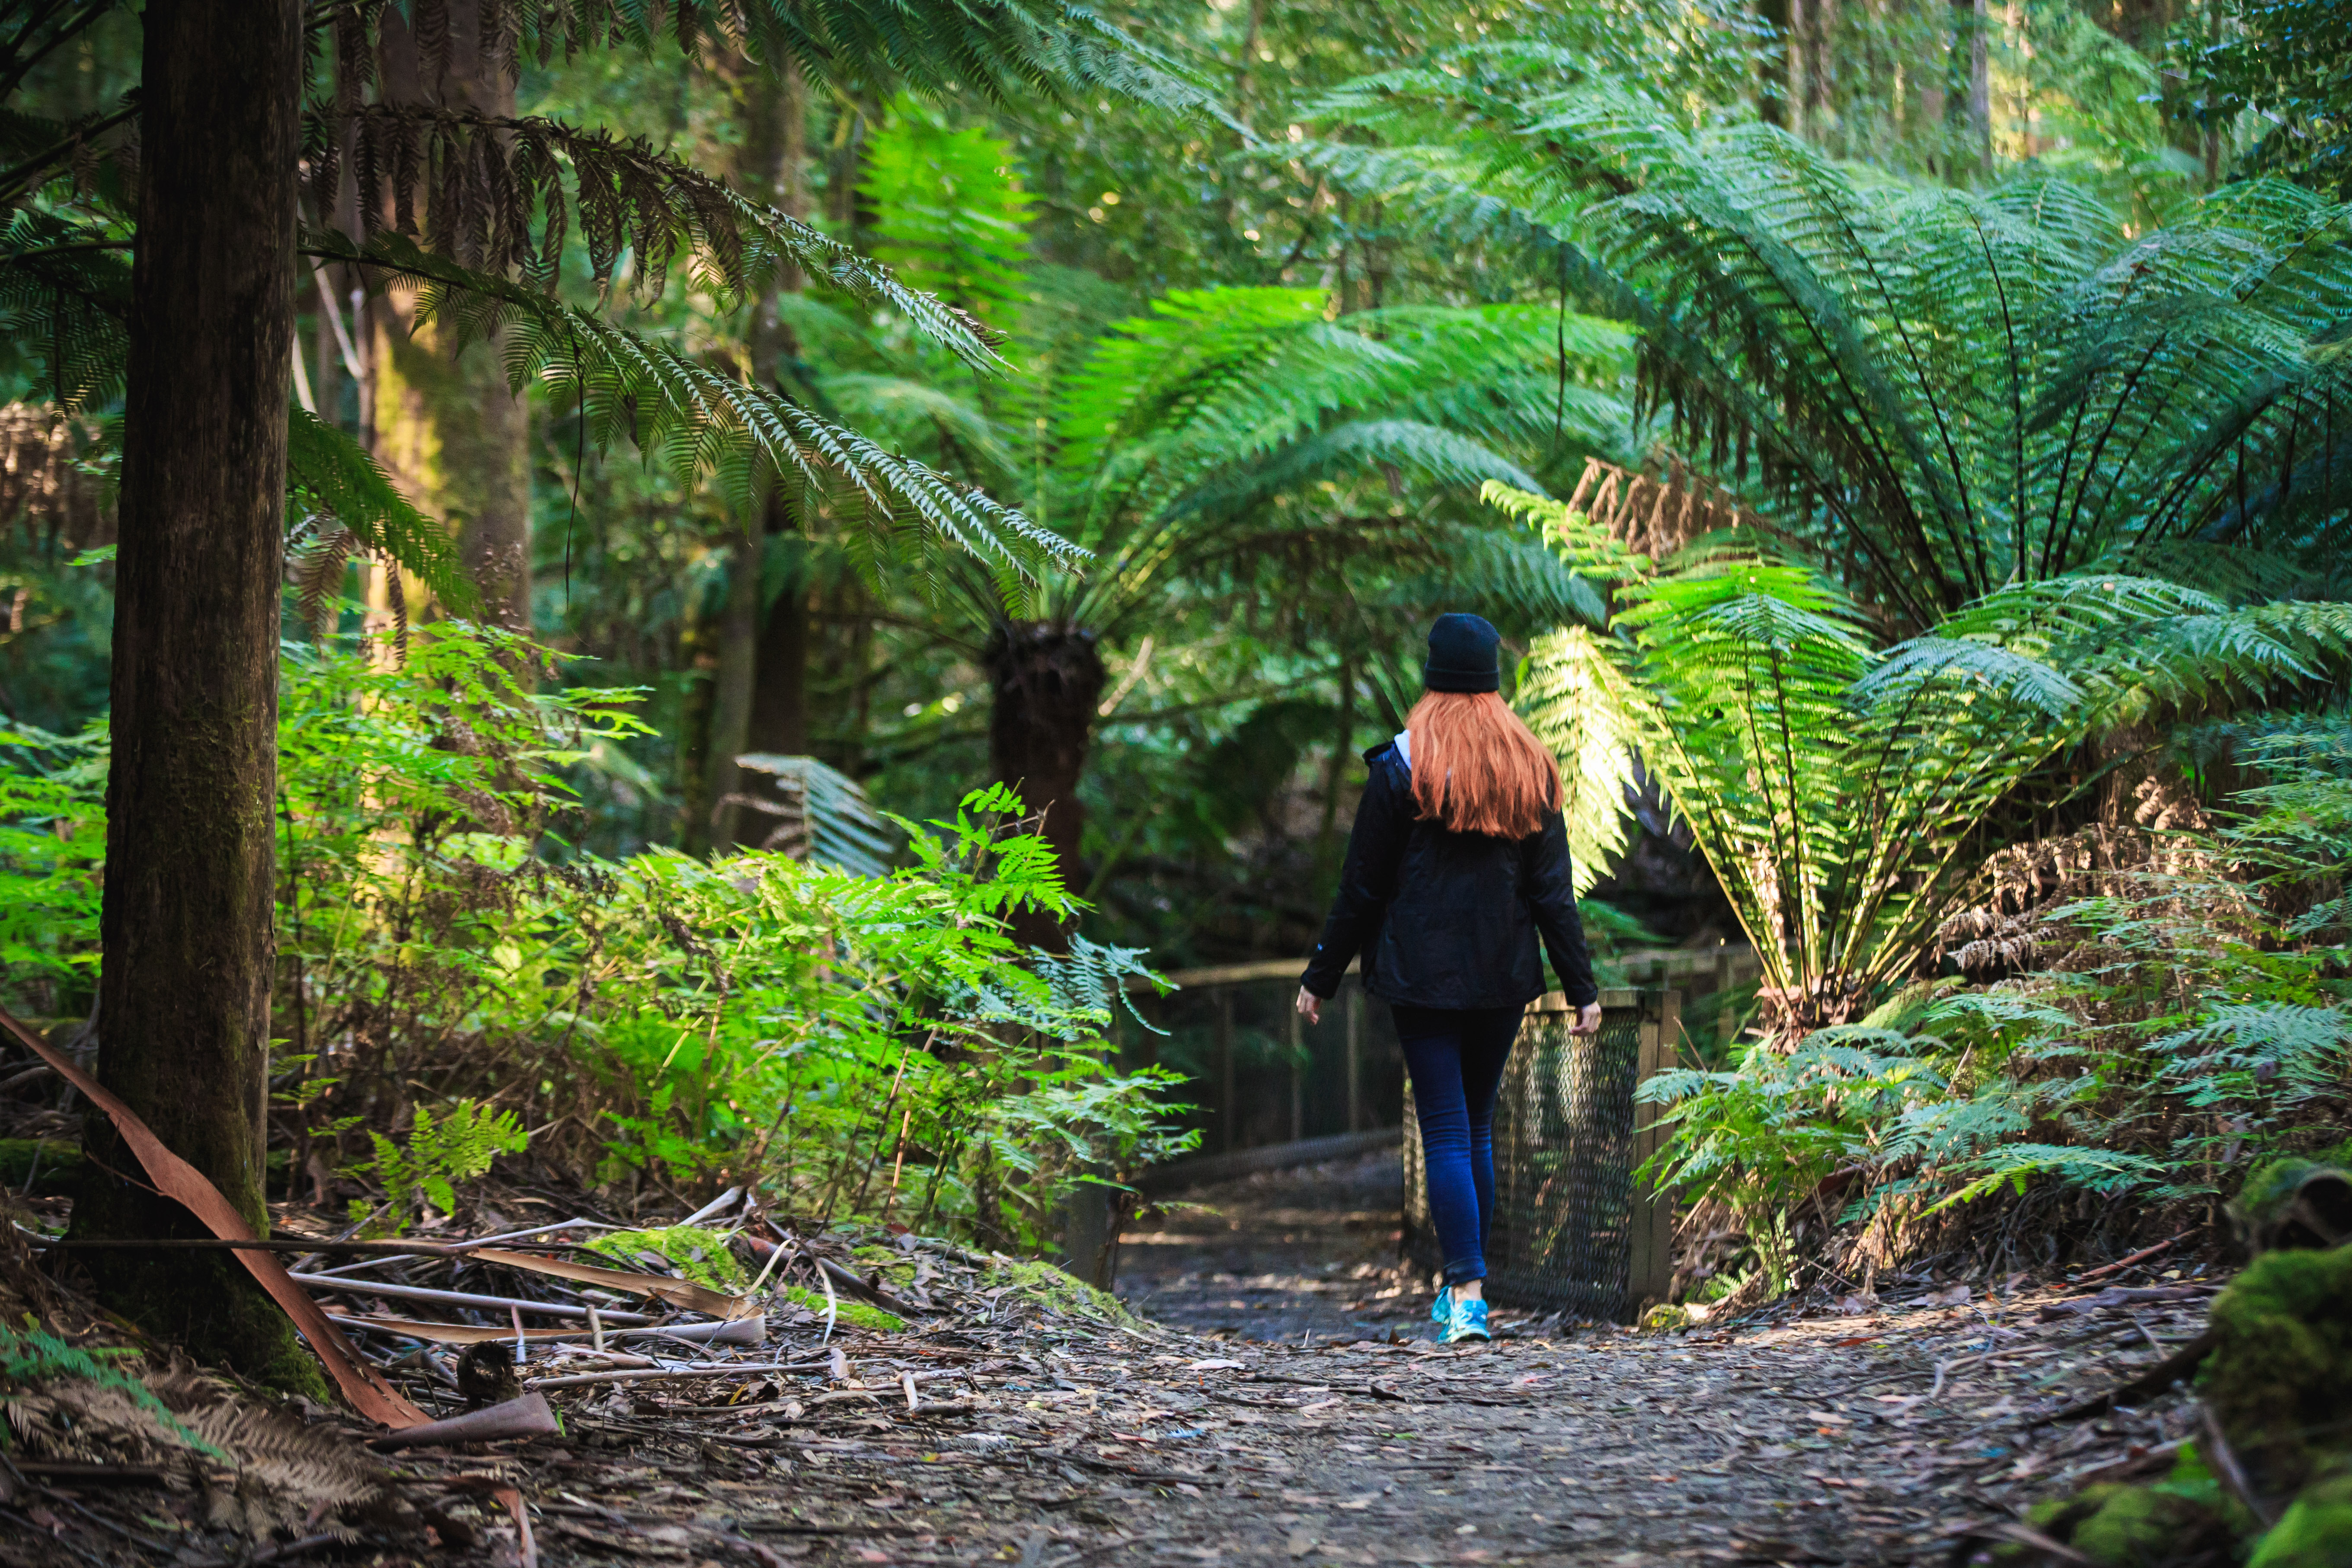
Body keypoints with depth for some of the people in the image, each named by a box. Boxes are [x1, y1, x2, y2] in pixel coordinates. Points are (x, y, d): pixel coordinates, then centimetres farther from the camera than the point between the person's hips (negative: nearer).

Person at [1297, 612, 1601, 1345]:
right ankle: (1461, 1278, 22)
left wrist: (1321, 977, 5)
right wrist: (1582, 987, 7)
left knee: (1446, 1130, -3)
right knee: (1477, 1124, 16)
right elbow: (1553, 890, 2)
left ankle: (1468, 1293, -12)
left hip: (1422, 976, -3)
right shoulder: (1530, 769, 2)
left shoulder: (1401, 768, -7)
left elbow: (1362, 886, -4)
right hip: (1504, 977, 3)